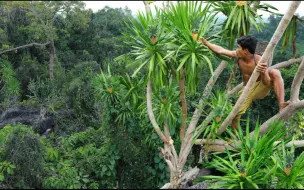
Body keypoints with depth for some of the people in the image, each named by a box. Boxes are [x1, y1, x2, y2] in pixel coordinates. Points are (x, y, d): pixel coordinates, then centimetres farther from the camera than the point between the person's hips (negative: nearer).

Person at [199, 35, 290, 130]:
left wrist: (263, 73, -52)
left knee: (275, 72, -32)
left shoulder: (259, 61, -25)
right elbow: (220, 50, 5)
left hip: (261, 88, -4)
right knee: (236, 113, -13)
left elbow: (267, 83, -30)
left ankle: (281, 105, -39)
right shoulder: (238, 55, -10)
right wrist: (206, 43, 13)